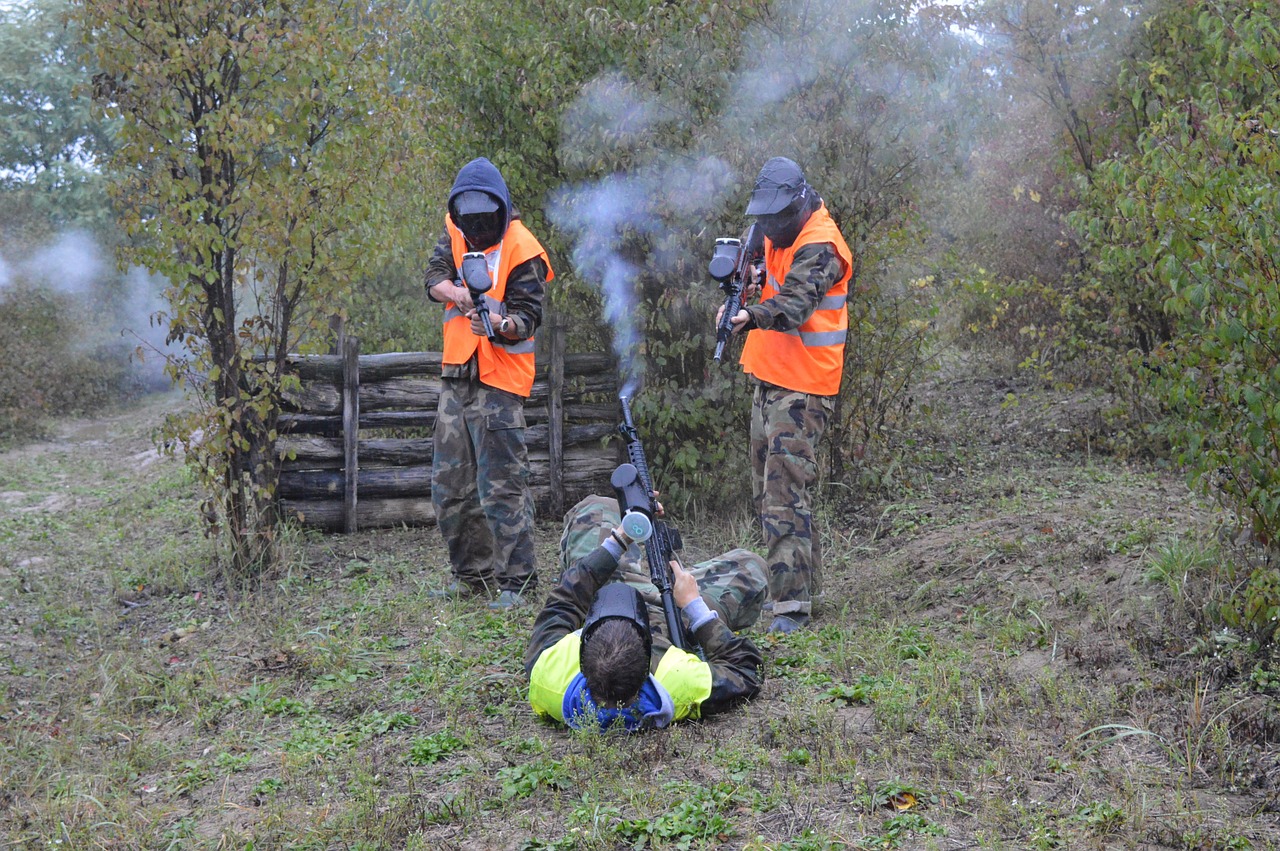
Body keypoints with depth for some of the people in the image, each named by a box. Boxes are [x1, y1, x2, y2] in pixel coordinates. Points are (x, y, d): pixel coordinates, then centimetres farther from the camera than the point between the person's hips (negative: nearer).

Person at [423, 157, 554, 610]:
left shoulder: (522, 250, -11)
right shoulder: (455, 232, 8)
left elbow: (527, 320, -15)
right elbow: (434, 280, -3)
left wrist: (499, 323, -35)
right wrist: (459, 294, -24)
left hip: (498, 379, -7)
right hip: (455, 376, 7)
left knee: (500, 485, -11)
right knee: (449, 485, 13)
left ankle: (516, 579, -2)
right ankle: (472, 574, 25)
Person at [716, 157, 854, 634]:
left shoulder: (819, 246, -17)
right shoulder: (778, 236, 13)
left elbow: (796, 300, -33)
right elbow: (768, 288, 17)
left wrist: (751, 317, -51)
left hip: (802, 385, -10)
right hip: (769, 378, 10)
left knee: (786, 490, -14)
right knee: (767, 486, 16)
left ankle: (792, 603, -13)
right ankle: (802, 575, 28)